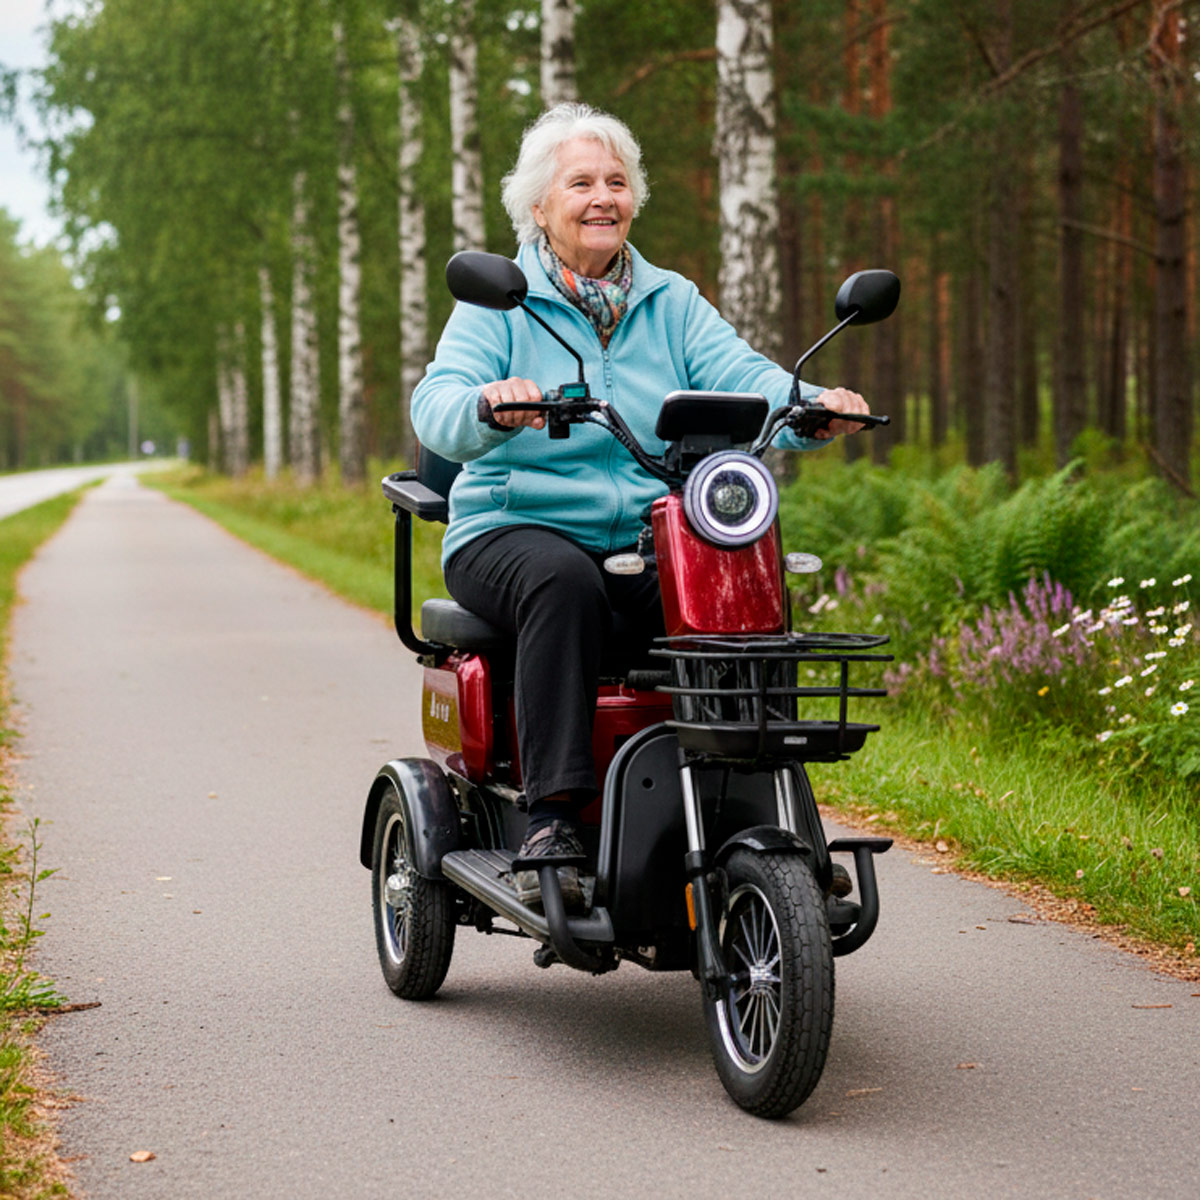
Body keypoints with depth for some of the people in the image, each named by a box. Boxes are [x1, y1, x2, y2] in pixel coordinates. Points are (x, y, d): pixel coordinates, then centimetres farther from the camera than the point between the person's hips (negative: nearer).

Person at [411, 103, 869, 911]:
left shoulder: (673, 301, 15)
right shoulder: (499, 302, 4)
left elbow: (741, 376, -1)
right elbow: (437, 406, -12)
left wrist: (810, 407, -24)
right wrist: (491, 406, -37)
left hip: (651, 539, 3)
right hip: (515, 531, -3)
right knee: (564, 585, -36)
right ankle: (553, 819, -37)